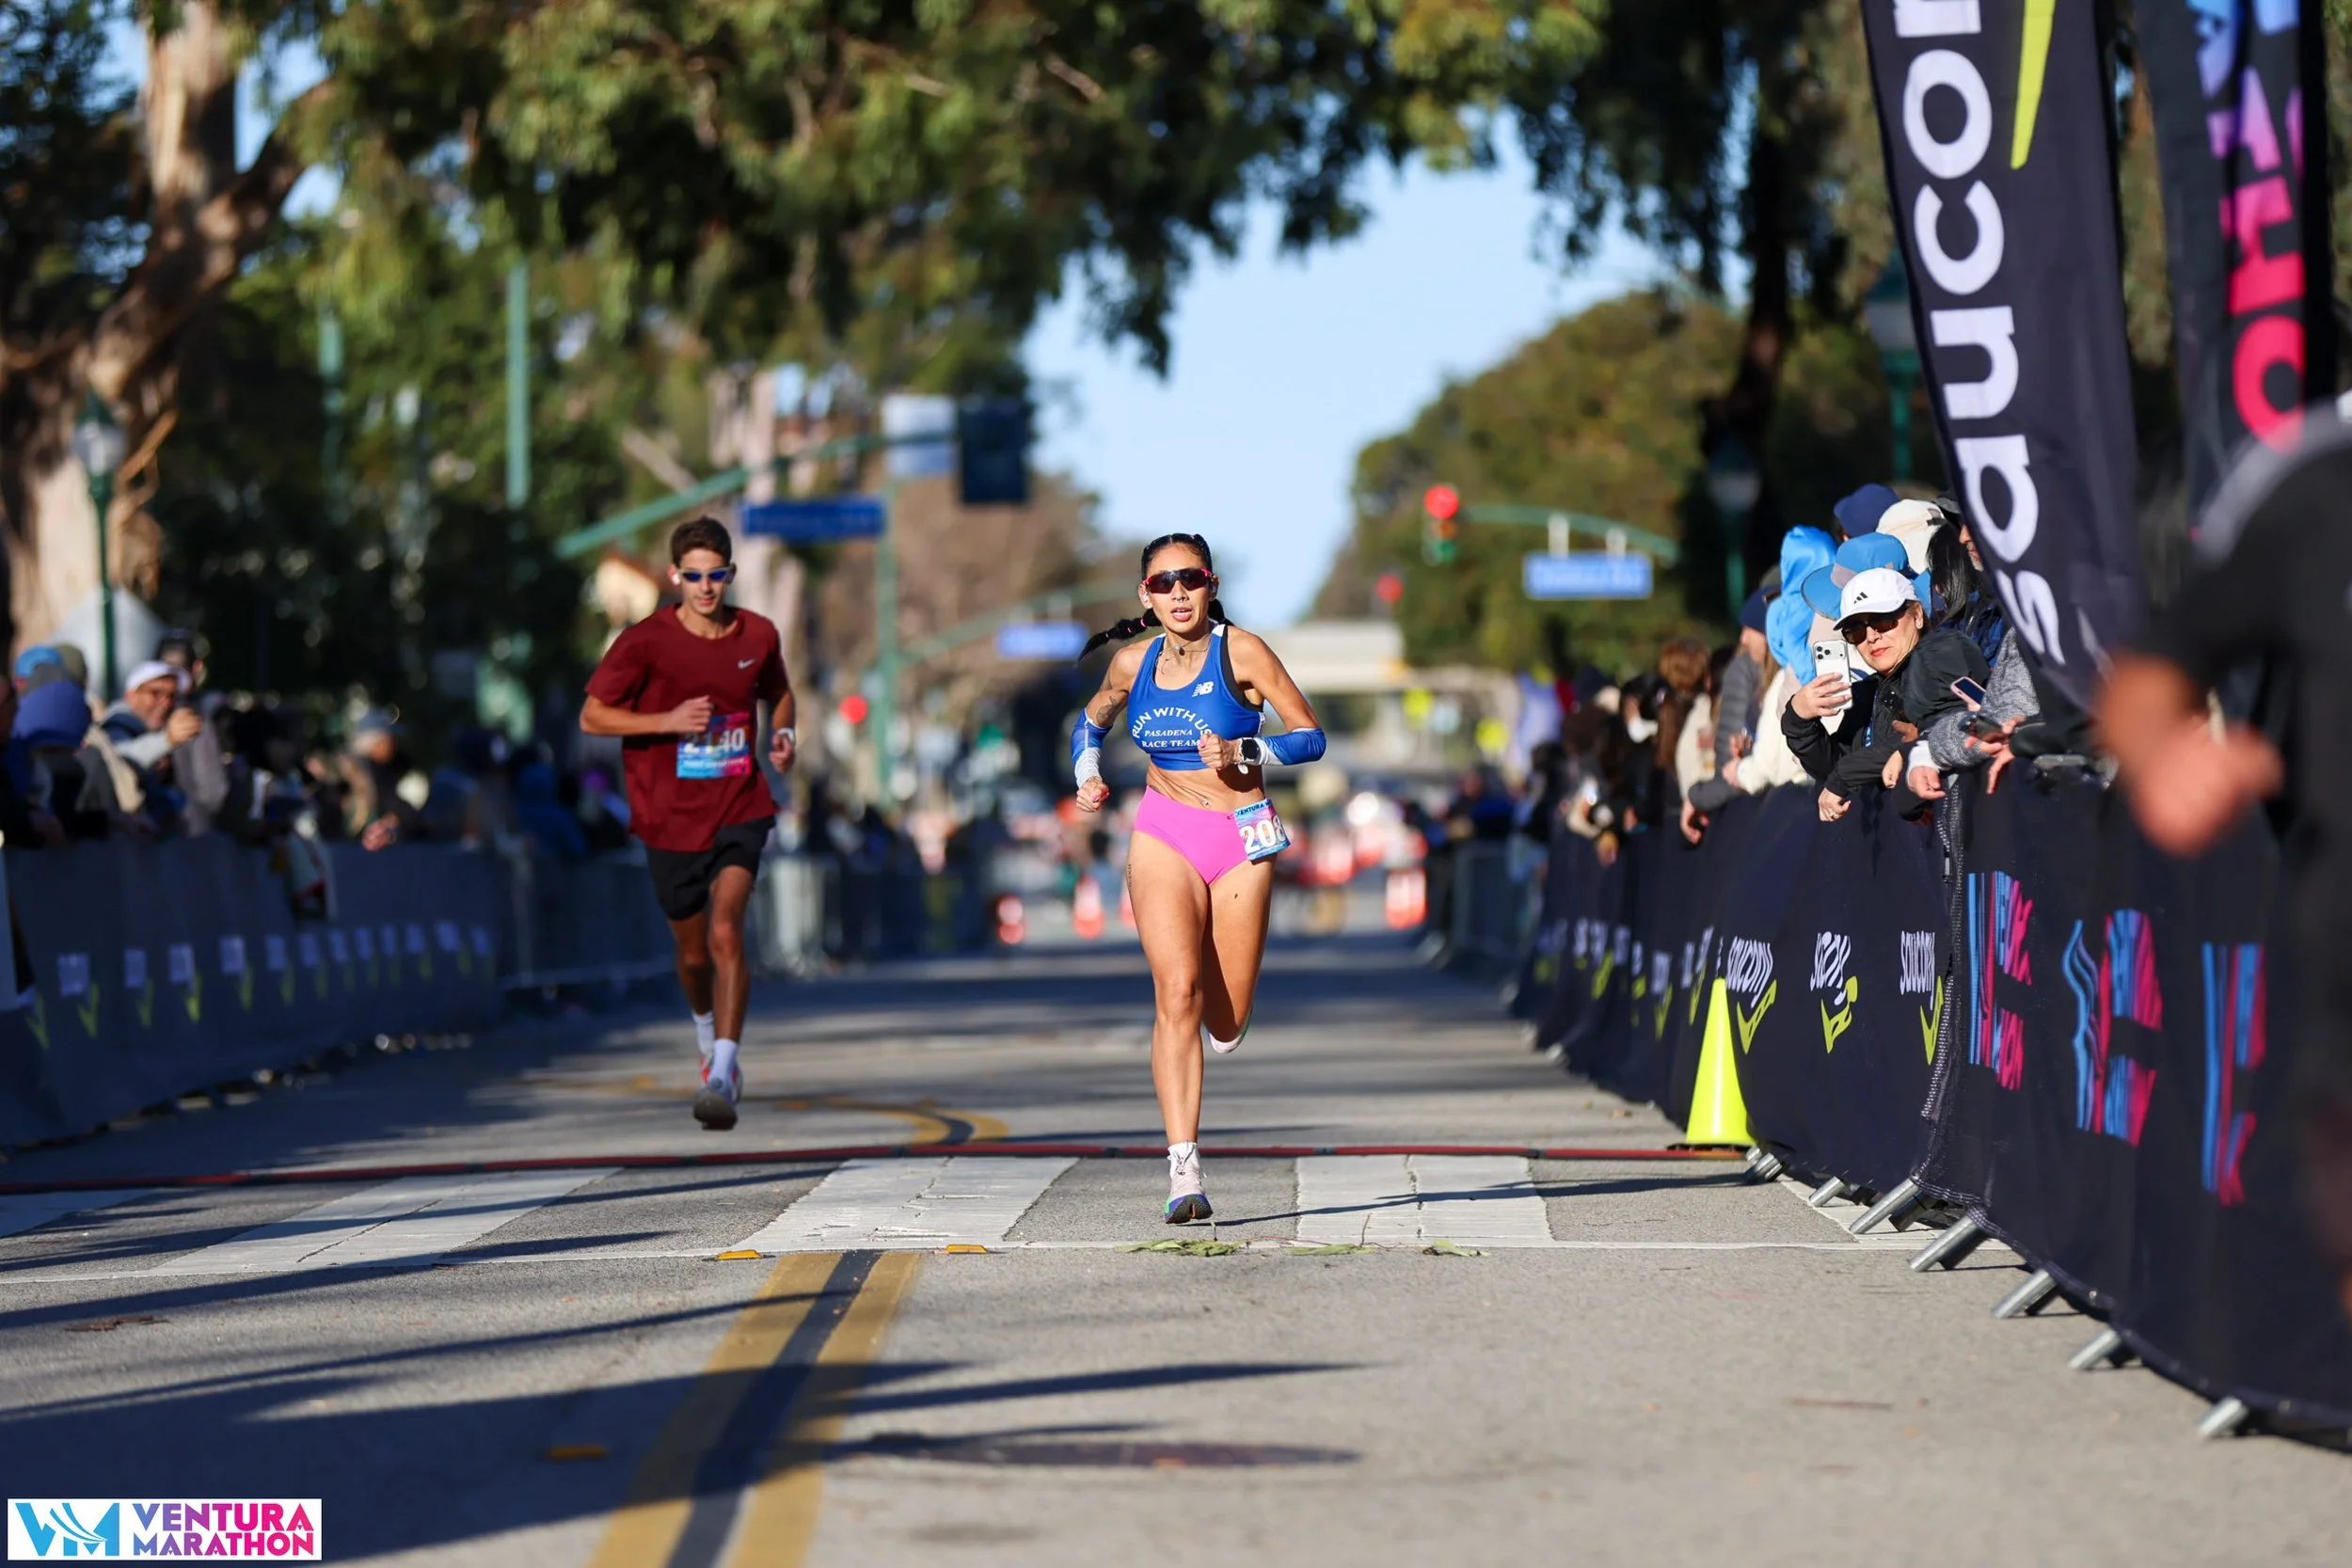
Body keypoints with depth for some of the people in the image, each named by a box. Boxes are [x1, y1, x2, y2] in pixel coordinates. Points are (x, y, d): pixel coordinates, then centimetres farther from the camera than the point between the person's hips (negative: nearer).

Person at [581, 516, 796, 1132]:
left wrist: (781, 734, 0)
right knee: (693, 951, 12)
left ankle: (721, 1078, -24)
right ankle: (708, 1030, 47)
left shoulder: (758, 636, 1)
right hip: (670, 820, 0)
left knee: (725, 931, -20)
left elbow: (777, 694, 22)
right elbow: (592, 716, -7)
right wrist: (669, 721, -20)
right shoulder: (645, 642, -9)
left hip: (738, 810, 0)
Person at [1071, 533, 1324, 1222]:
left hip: (1240, 839, -1)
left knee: (1226, 1027, 4)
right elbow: (1091, 723, 23)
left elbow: (1311, 737, -5)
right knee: (1177, 991, -19)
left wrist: (1242, 753, -20)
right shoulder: (1132, 664, 2)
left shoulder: (1241, 652, -7)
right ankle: (1184, 1171, -24)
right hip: (1164, 835, 1)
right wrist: (1088, 778, 4)